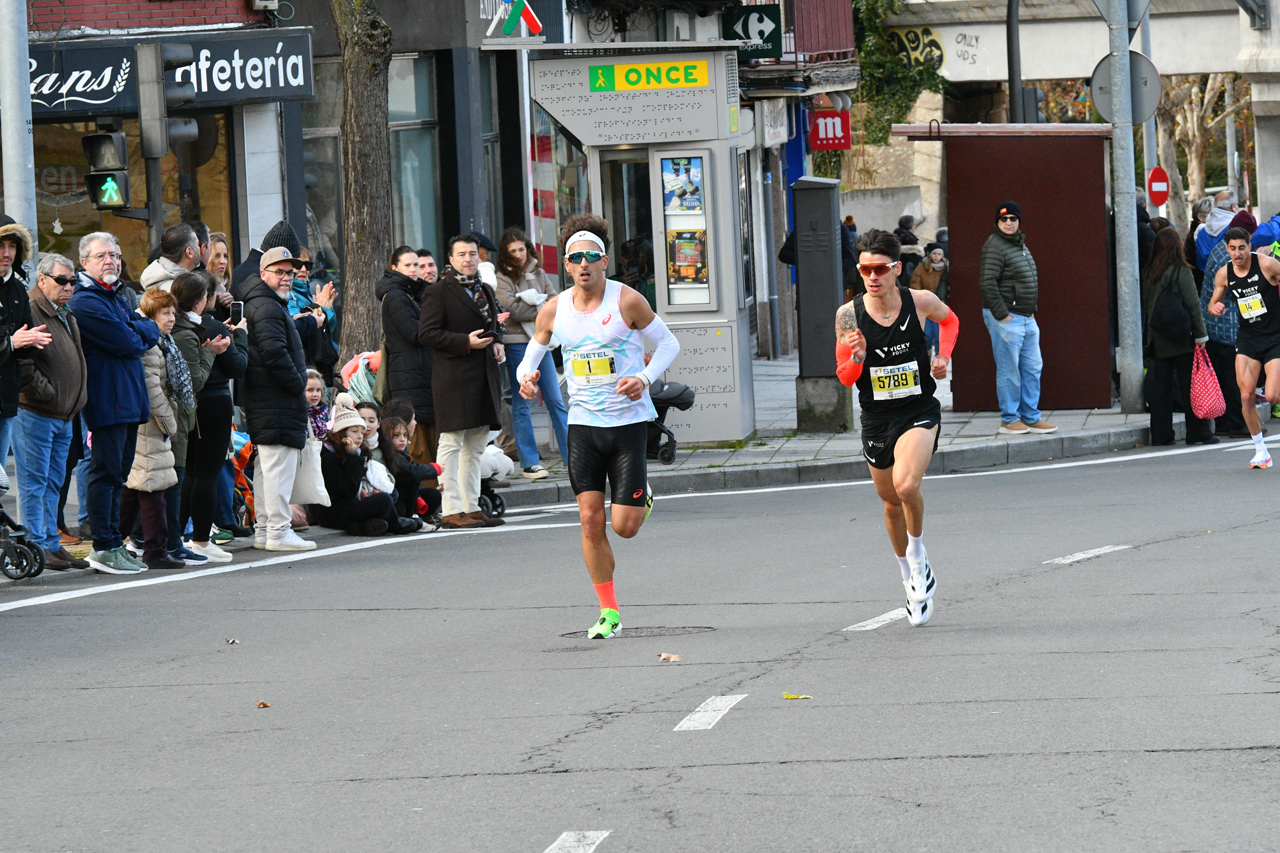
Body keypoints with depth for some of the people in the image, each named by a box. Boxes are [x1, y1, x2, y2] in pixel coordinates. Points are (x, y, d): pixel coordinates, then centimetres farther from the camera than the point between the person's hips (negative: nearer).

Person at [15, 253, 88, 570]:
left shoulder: (65, 315, 19)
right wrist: (49, 395, -18)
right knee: (34, 482, -4)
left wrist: (75, 402, 17)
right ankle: (38, 547, -2)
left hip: (64, 415, 9)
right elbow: (23, 364, -21)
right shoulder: (30, 311, -13)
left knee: (53, 483, 12)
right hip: (35, 413, -9)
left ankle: (52, 544, 16)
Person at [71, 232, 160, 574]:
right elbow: (126, 343, -17)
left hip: (129, 399, 9)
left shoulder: (119, 297, 20)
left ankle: (114, 543, 17)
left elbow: (151, 333, 14)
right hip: (107, 399, -9)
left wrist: (141, 330, -5)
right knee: (107, 472, -7)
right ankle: (104, 548, -5)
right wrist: (142, 334, 1)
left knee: (117, 473, 12)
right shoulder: (86, 302, -11)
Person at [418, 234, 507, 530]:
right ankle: (452, 510, -8)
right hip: (454, 379, -8)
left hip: (484, 378, 8)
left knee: (475, 447, 11)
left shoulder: (485, 291, 19)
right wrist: (465, 342, -19)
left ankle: (472, 506, 16)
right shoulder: (439, 292, -5)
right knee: (451, 444, -7)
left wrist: (497, 343, 10)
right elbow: (426, 333, -12)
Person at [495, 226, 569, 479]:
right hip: (517, 343, -5)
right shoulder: (503, 277, -3)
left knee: (556, 401, 4)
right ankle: (529, 463, 3)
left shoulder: (537, 272, 12)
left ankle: (572, 456, 6)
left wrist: (532, 302, -11)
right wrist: (541, 308, -7)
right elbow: (512, 309, -15)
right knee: (521, 403, -1)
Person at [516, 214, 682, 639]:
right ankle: (609, 612, 7)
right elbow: (534, 350, 15)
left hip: (628, 419, -3)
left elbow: (668, 343, 1)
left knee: (625, 526, -6)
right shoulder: (553, 310, 0)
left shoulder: (627, 301, -9)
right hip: (583, 424, 3)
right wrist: (525, 376, -8)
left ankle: (642, 496, 32)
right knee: (590, 520, -4)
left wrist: (645, 377, -16)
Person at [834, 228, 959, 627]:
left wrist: (943, 356, -2)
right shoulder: (849, 315, -11)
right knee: (891, 502, 16)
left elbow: (949, 320, 14)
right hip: (876, 417, 3)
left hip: (919, 412, -3)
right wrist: (856, 358, -25)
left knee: (906, 485, -27)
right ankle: (910, 579, 41)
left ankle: (918, 555, 0)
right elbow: (845, 377, -4)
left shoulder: (920, 302, -11)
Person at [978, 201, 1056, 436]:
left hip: (1026, 317, 9)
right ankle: (1009, 419, 3)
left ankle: (1031, 417, 17)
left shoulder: (1021, 246, 17)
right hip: (1005, 319, -9)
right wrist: (1001, 314, -20)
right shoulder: (994, 247, -12)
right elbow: (987, 283, -19)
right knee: (1009, 370, -4)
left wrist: (1032, 310, 17)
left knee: (1032, 367, 10)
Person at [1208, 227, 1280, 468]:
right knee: (1246, 396, -7)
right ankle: (1260, 450, 7)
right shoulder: (1224, 274, -1)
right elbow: (1213, 303, 13)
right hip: (1247, 337, 3)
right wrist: (1215, 308, -10)